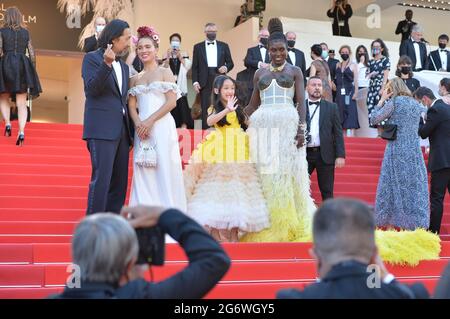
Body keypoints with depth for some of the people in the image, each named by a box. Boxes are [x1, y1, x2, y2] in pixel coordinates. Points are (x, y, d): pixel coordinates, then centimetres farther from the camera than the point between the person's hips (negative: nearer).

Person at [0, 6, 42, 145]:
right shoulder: (26, 32, 9)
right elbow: (32, 53, 7)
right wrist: (32, 70, 15)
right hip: (23, 66, 2)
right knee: (21, 103, 0)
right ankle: (21, 132, -14)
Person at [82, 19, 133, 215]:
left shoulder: (124, 67, 20)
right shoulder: (92, 58, 0)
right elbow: (92, 89, -14)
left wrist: (130, 131, 18)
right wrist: (106, 64, -26)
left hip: (121, 131, 8)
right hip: (102, 129, -7)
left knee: (119, 183, 6)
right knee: (101, 179, -12)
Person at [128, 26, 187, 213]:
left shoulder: (165, 73, 4)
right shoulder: (135, 78, 16)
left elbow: (172, 102, -5)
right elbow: (131, 105, 10)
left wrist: (150, 121, -13)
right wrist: (138, 123, -10)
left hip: (162, 126, -4)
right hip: (142, 128, 4)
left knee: (164, 170, -5)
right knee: (143, 172, 0)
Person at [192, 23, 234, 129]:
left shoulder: (224, 46, 14)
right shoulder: (198, 47, 10)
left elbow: (230, 63, 13)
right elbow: (195, 67, 7)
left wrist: (226, 67, -10)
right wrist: (195, 82, -4)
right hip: (205, 82, -1)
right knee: (205, 108, -3)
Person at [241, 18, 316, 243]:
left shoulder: (295, 71, 8)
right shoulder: (260, 73, 15)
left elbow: (301, 102, -1)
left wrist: (301, 129, -12)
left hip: (288, 124, -3)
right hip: (262, 126, 3)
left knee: (287, 172, -4)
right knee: (264, 173, 0)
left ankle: (289, 224, 3)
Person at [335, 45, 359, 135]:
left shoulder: (353, 65, 3)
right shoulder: (338, 65, 15)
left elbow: (356, 80, -3)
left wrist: (356, 92, -12)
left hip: (349, 92, -4)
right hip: (340, 93, 4)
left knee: (350, 113, -8)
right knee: (340, 112, 3)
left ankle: (351, 134, -11)